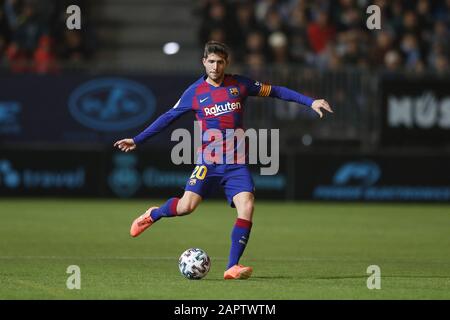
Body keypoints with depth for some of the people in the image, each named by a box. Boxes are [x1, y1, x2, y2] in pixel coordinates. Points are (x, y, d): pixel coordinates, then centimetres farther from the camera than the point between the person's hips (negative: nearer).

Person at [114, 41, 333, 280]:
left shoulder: (239, 85, 5)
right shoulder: (195, 92, 4)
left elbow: (275, 91, 12)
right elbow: (169, 117, 11)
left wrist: (309, 102, 7)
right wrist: (137, 140, 11)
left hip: (236, 162, 1)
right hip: (208, 159, -1)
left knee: (246, 207, -17)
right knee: (187, 205, -17)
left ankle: (232, 267, -13)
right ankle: (153, 215, 16)